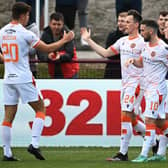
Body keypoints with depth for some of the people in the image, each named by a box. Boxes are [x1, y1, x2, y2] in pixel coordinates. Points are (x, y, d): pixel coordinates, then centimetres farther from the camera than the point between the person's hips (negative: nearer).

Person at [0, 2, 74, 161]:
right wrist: (64, 40, 7)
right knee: (40, 109, 8)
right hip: (24, 79, -5)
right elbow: (47, 48, -5)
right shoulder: (24, 33, -11)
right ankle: (34, 144, -4)